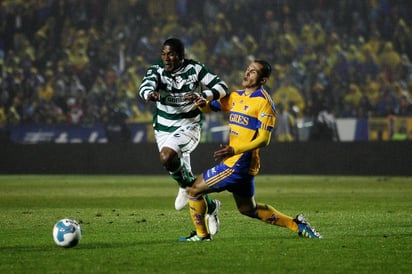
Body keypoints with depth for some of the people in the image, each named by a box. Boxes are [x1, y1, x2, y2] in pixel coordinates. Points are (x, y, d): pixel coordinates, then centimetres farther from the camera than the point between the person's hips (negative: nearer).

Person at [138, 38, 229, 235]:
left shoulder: (194, 69, -11)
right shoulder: (156, 70, -9)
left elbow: (222, 86, -11)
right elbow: (145, 86, -29)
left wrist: (203, 96, -31)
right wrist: (150, 94, -54)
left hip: (188, 126, -4)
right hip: (164, 128, 4)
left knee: (167, 156, -31)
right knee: (186, 177, 9)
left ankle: (185, 185, -4)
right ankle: (211, 207, 30)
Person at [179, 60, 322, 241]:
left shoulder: (263, 102, -13)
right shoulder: (236, 97, 12)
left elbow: (263, 139, -18)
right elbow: (209, 106, 17)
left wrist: (234, 150, -28)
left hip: (239, 164, -9)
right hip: (234, 162, 9)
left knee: (193, 191, -1)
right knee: (248, 209, 19)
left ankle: (201, 235, 15)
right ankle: (296, 225, 23)